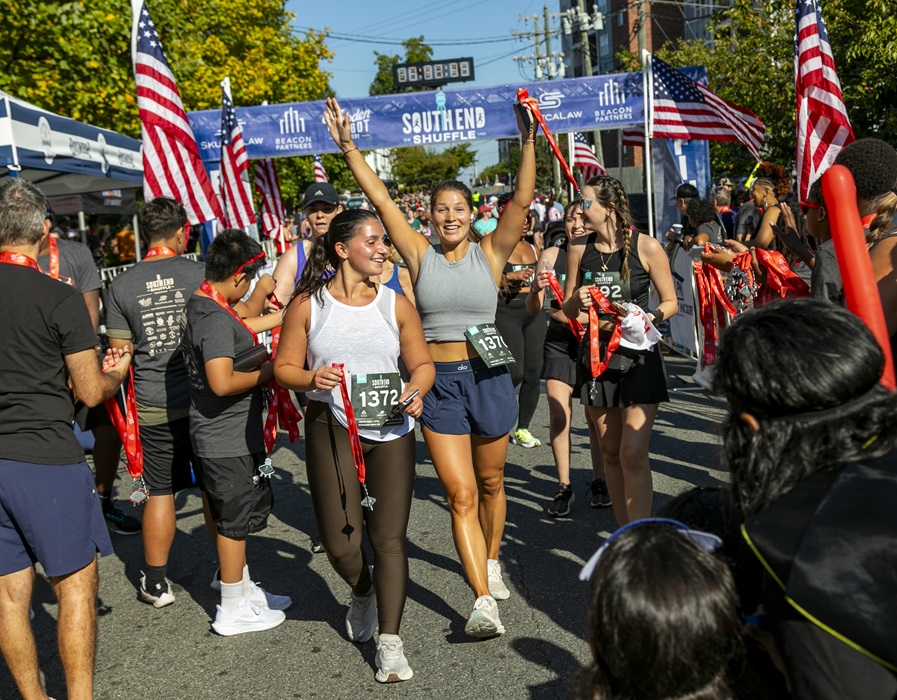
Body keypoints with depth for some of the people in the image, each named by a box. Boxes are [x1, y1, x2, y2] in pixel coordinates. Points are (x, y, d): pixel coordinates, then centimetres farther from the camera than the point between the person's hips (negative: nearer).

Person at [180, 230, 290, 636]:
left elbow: (238, 331, 26)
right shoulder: (216, 319, -24)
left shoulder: (199, 306, 7)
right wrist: (268, 372, -17)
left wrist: (282, 317, 32)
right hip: (228, 439, -10)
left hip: (219, 435, 10)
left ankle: (244, 589, 36)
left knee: (232, 517, 21)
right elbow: (222, 382, -32)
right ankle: (233, 611, 16)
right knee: (234, 522, 3)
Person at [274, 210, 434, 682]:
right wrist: (312, 378, -17)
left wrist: (416, 389, -12)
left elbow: (422, 363, 9)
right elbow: (284, 368, 3)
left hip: (390, 430, 1)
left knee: (389, 537, -1)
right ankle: (363, 594, 35)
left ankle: (390, 642, 12)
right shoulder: (308, 305, 2)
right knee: (339, 542, -1)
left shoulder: (396, 304, 6)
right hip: (331, 427, -1)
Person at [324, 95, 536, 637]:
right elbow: (381, 199, -2)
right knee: (461, 494, -5)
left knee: (491, 483, 17)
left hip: (490, 377, 1)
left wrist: (529, 142, -21)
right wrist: (348, 147, -7)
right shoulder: (421, 255, 2)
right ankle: (483, 600, -3)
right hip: (439, 383, 0)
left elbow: (522, 200, -11)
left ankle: (492, 561, 42)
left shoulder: (490, 253, 1)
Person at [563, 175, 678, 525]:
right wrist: (577, 300, -12)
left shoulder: (646, 247, -7)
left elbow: (670, 302, 1)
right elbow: (567, 310, 10)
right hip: (596, 354, 4)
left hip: (639, 355, -4)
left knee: (633, 455, -11)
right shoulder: (578, 249, 3)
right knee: (610, 453, 10)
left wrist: (648, 318, -18)